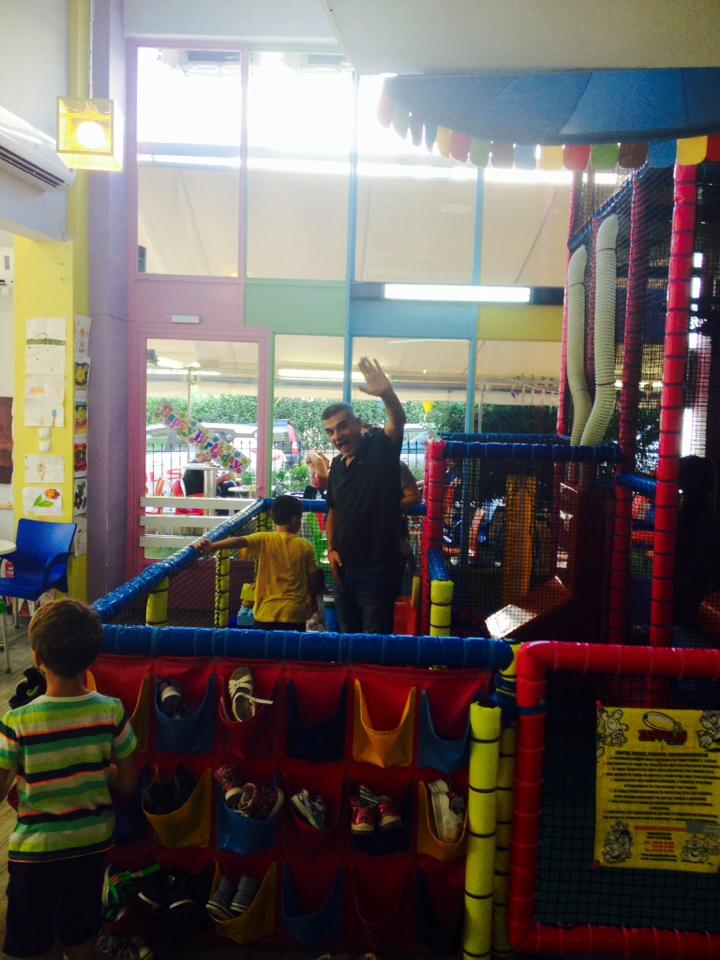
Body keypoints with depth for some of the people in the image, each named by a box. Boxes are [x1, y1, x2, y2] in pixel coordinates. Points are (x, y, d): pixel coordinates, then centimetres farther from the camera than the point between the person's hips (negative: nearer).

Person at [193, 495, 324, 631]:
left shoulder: (264, 540, -4)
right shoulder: (306, 546, 0)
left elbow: (240, 541, -23)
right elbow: (313, 577, 5)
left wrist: (213, 546, -36)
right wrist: (311, 598, 24)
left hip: (267, 613, -1)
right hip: (295, 613, 1)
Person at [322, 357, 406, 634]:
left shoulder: (380, 449, -11)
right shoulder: (337, 465, 8)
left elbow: (398, 422, -32)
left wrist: (386, 393, -52)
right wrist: (331, 549, 6)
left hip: (378, 568, -7)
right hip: (344, 566, 7)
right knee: (347, 636, 18)